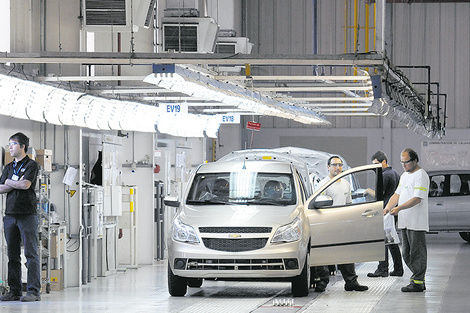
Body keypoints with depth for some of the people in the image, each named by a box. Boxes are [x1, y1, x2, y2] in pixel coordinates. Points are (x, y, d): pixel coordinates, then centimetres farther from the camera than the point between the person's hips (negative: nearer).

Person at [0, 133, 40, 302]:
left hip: (27, 215, -6)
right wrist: (17, 183, -5)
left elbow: (26, 184, -15)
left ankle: (34, 291, -9)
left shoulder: (31, 165, 0)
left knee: (31, 254, -7)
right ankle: (15, 291, 9)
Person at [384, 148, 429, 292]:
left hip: (417, 223, -10)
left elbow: (417, 199, -20)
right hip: (405, 222, 10)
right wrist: (388, 207, 0)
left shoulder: (421, 176, -12)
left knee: (417, 253, -6)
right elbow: (397, 194, 18)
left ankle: (417, 282, -4)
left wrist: (399, 208, -27)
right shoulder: (404, 176, 18)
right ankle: (419, 279, 18)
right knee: (407, 255, 12)